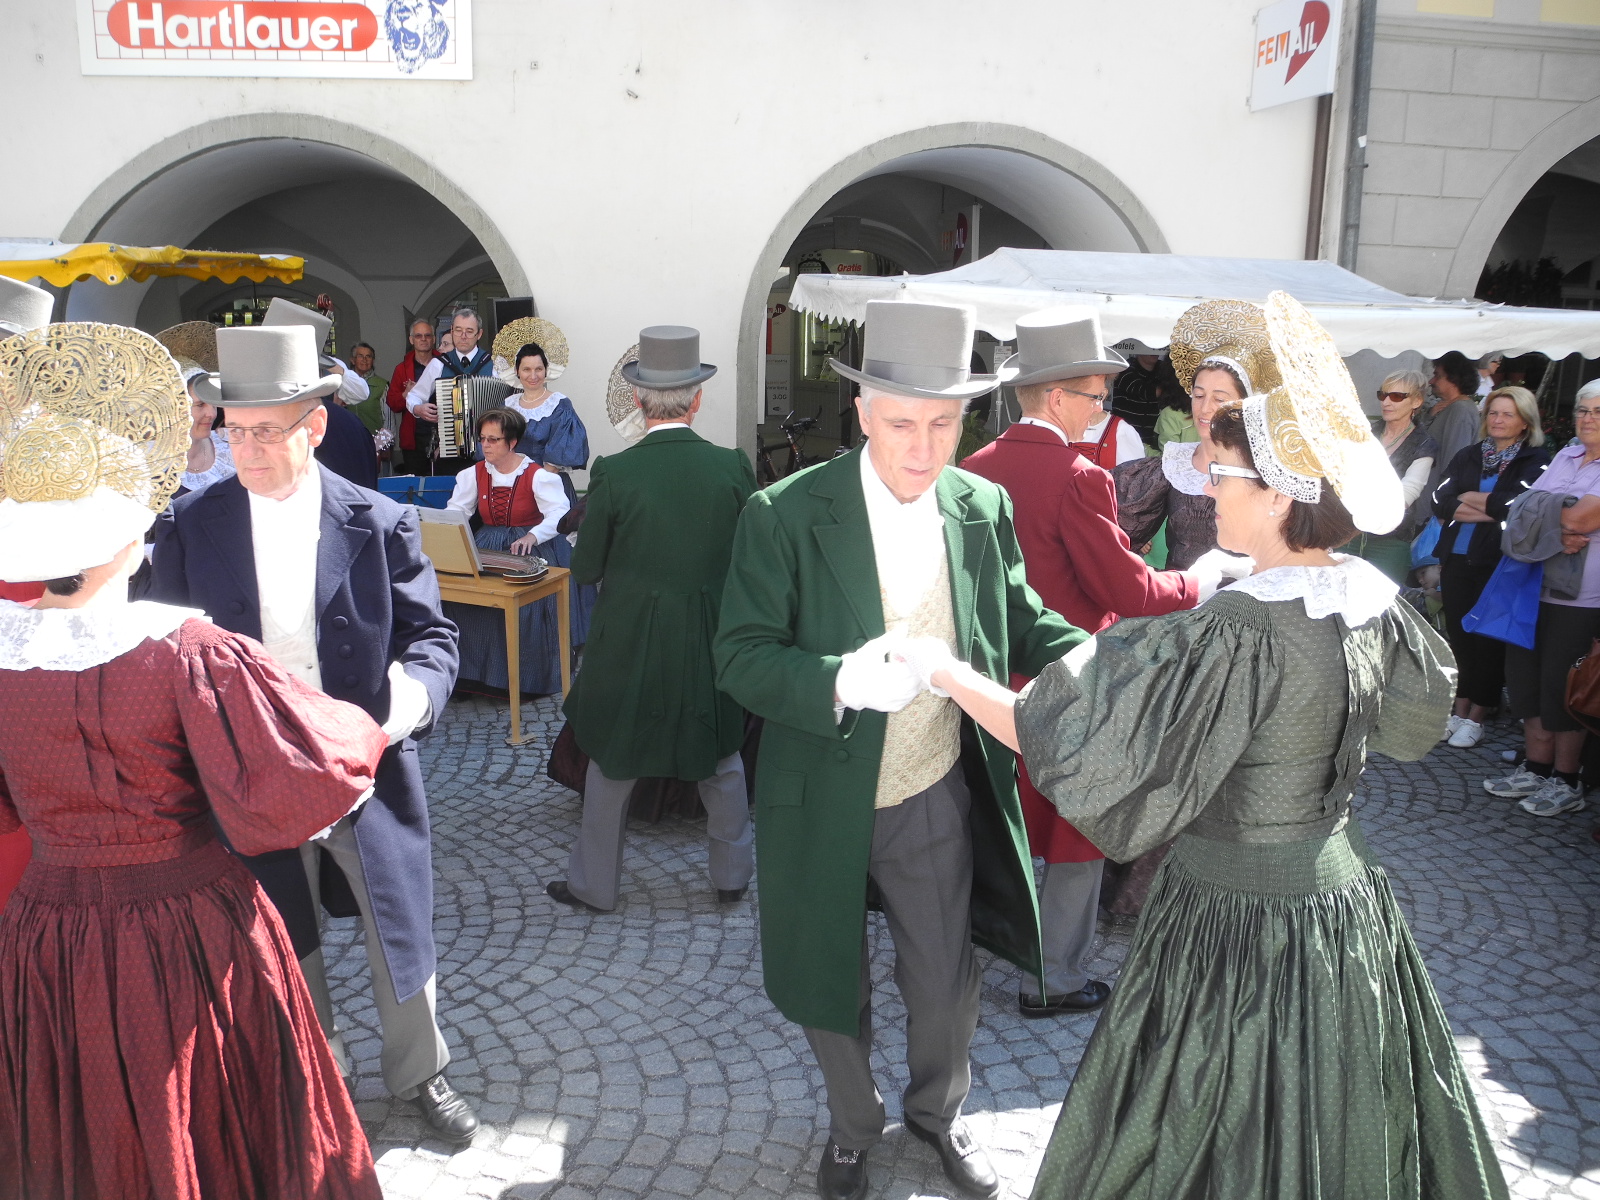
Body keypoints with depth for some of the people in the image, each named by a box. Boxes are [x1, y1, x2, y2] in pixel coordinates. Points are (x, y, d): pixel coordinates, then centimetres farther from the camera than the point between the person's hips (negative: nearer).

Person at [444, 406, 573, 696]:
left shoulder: (537, 475, -7)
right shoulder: (474, 474, 10)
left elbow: (560, 515, -18)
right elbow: (455, 512, 5)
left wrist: (531, 536, -37)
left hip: (530, 548, -5)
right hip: (487, 547, 5)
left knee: (523, 603, -30)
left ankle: (523, 678, -13)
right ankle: (469, 672, -7)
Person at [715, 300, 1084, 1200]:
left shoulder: (984, 508, -5)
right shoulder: (785, 516, -17)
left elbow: (1021, 623, 6)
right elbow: (741, 656, -18)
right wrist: (842, 681, -37)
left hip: (937, 799, 3)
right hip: (824, 806, -2)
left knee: (947, 989, 18)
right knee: (830, 990, 18)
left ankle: (938, 1111, 51)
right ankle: (854, 1127, 49)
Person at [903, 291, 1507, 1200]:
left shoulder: (1233, 635, -29)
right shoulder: (1376, 601, -5)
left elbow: (1068, 744, -26)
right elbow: (1418, 713, 17)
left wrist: (950, 674, -15)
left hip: (1237, 931, -7)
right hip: (1345, 901, 8)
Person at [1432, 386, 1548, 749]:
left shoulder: (1536, 460, -2)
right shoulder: (1468, 456, 11)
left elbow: (1516, 504, -18)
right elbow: (1440, 501, -2)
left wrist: (1470, 498, -4)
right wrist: (1487, 510, -13)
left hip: (1499, 565, -4)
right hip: (1457, 560, 4)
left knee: (1489, 638, 2)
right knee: (1458, 634, 9)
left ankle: (1476, 718, 12)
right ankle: (1459, 710, 21)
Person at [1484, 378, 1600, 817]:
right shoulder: (1564, 457, 13)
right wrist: (1561, 530, -14)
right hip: (1536, 587, 7)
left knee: (1561, 685, 0)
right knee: (1525, 675, 11)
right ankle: (1535, 769, 24)